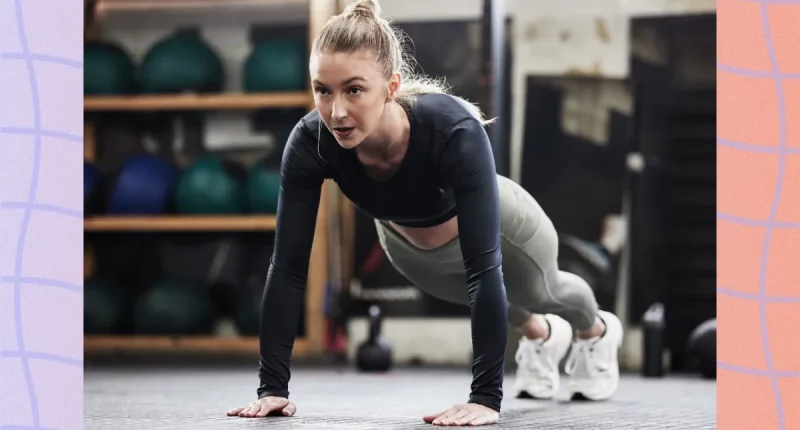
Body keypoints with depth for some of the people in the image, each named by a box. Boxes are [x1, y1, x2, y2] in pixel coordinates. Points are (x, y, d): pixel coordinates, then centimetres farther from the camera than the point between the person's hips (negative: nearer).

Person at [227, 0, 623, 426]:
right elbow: (288, 266, -32)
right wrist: (271, 386, -35)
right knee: (477, 295, 33)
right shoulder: (310, 142, -37)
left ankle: (596, 331, 64)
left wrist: (486, 396, -50)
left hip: (497, 229, -3)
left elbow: (483, 266, -47)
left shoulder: (454, 131, -47)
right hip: (406, 243, 3)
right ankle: (541, 333, 67)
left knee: (539, 292, 29)